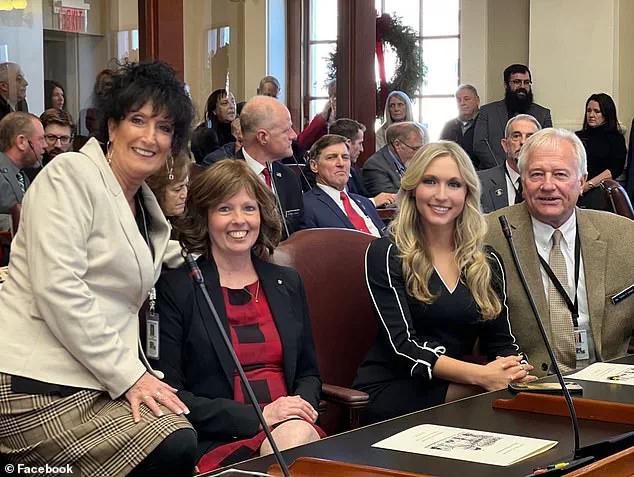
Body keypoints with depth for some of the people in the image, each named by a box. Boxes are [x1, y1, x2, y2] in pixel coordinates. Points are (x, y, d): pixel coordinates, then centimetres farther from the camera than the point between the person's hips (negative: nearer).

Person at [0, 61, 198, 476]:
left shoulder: (145, 206, 20)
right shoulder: (70, 174, -6)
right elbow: (57, 289, -17)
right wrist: (128, 375, -16)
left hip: (94, 383, 9)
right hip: (37, 387, -8)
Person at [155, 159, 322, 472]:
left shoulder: (287, 283, 18)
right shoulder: (174, 289, 1)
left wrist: (303, 405, -1)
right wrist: (256, 417, -13)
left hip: (292, 426, 5)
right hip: (217, 443, -4)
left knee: (299, 436, -33)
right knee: (294, 437, -35)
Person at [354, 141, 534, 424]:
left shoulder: (487, 261, 13)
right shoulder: (386, 254, -2)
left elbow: (501, 342, 11)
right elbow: (402, 344, -12)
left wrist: (515, 371, -15)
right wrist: (479, 375, -25)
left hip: (458, 385, 5)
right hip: (390, 389, -5)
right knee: (496, 398, -32)